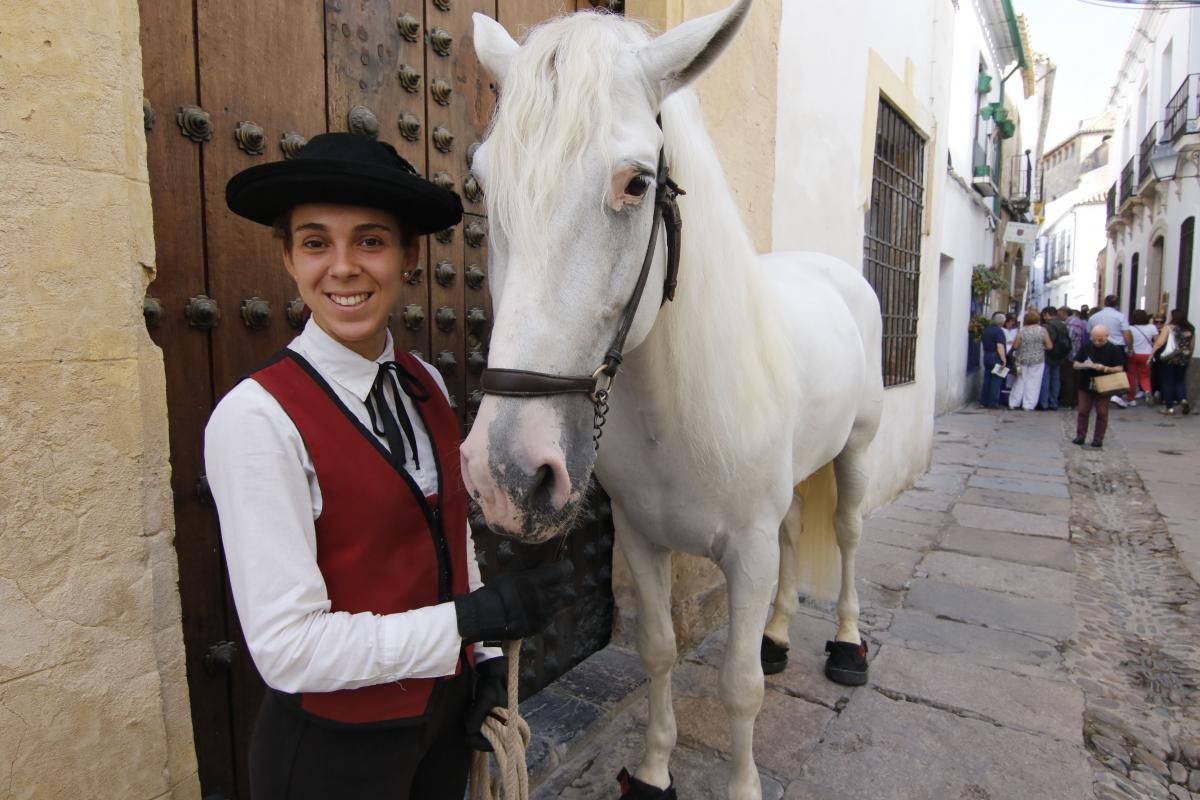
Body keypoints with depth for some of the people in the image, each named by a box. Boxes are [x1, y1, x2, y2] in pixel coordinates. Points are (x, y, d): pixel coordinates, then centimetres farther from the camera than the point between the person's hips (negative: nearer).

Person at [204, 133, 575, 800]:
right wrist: (476, 617, -24)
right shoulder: (256, 418, -22)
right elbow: (288, 649, -23)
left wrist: (487, 661, 0)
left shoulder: (426, 385, -4)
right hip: (335, 744, -5)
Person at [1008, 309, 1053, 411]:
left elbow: (1015, 345, -4)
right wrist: (1040, 347, 13)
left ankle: (1013, 403, 14)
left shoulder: (1021, 330, -6)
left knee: (1020, 381, 11)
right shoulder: (1043, 330, -7)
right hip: (1037, 360, -1)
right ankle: (1028, 405, 4)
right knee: (1033, 382, 4)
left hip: (1022, 359, 1)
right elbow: (1049, 346, -5)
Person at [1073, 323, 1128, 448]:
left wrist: (1104, 368, -24)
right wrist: (1084, 365, -20)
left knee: (1102, 413, 3)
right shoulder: (1086, 346, -1)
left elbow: (1120, 368, -7)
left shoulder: (1114, 349, -7)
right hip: (1085, 385, 2)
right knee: (1083, 411, 6)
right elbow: (1076, 364, 2)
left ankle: (1098, 438, 11)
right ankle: (1080, 435, 15)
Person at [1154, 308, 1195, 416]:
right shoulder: (1190, 329, 7)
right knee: (1180, 381, 18)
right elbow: (1192, 346, 12)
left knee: (1168, 383, 3)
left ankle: (1169, 408, 5)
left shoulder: (1169, 327, -8)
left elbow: (1159, 343, -17)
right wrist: (1189, 357, 24)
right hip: (1183, 359, 5)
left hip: (1168, 358, -5)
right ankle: (1183, 400, -5)